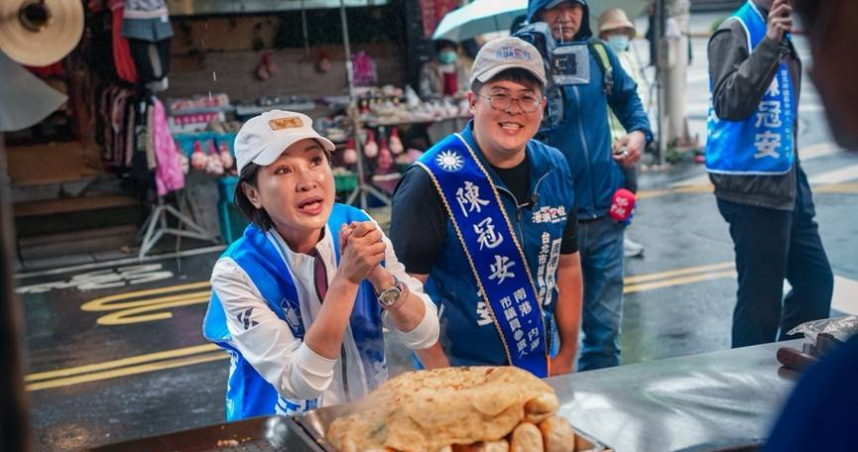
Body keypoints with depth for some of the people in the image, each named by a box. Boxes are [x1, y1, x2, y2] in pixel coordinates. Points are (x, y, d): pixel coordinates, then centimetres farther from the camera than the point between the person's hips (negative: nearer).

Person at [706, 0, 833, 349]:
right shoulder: (735, 32, -12)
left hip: (786, 180, 9)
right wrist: (769, 45, -30)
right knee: (762, 300, -2)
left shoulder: (781, 33, 13)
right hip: (752, 187, -9)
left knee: (816, 281, 14)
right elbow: (728, 104, -28)